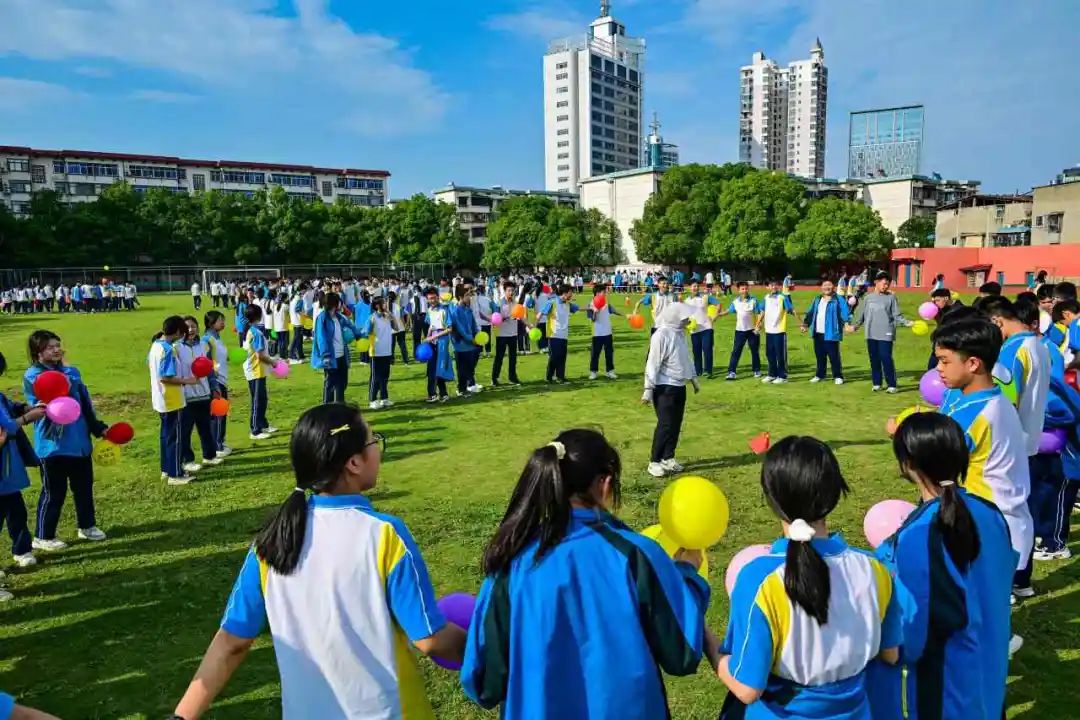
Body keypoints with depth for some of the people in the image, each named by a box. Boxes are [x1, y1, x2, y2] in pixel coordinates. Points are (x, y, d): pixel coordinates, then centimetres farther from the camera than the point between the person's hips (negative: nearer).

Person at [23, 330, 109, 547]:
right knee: (53, 492, 2)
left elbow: (86, 403, 12)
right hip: (52, 445, -6)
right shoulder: (32, 376, -8)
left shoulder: (72, 372, 8)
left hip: (80, 441, 6)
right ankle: (43, 537, 16)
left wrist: (98, 428, 11)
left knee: (84, 486, 17)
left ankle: (86, 526, 32)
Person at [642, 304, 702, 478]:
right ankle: (654, 462, 6)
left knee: (676, 424, 12)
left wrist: (693, 379, 24)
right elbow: (652, 364, -19)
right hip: (665, 388, -8)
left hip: (679, 386, 8)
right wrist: (648, 390, -19)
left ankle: (668, 458, 24)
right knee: (665, 425, -5)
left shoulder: (678, 333, 9)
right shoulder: (661, 335, -18)